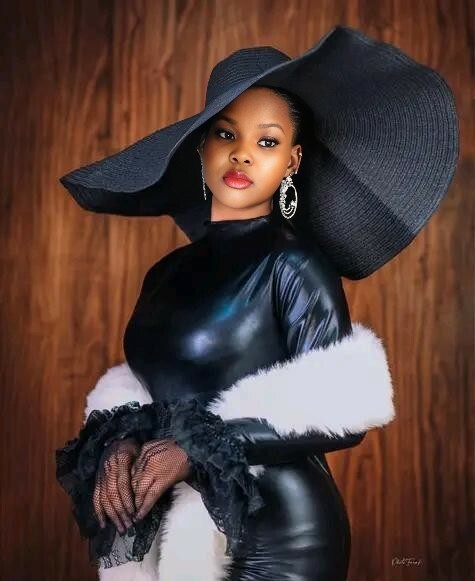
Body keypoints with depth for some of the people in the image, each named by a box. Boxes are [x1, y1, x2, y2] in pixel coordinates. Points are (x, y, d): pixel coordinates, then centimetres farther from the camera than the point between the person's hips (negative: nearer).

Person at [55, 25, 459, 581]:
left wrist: (201, 445, -20)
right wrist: (118, 441, -11)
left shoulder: (296, 264, -11)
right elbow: (137, 388, 10)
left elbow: (346, 415, -18)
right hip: (171, 526, 6)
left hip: (278, 536, -6)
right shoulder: (169, 271, 7)